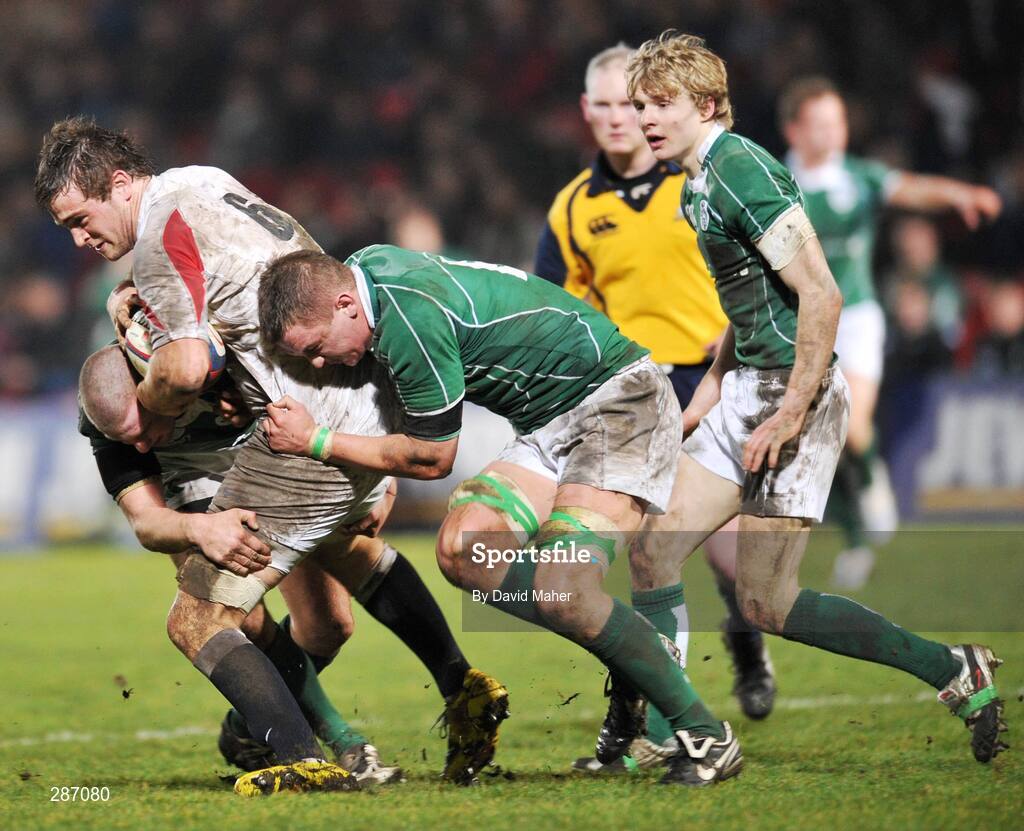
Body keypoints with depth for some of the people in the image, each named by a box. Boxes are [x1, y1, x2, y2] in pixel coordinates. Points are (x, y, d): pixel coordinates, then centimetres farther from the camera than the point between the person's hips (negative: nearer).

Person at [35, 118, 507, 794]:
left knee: (196, 624, -6)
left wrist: (145, 407, -2)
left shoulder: (161, 237, -15)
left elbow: (185, 370, -23)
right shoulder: (204, 180, 13)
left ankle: (305, 761, -21)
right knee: (357, 543, 41)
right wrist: (139, 294, 18)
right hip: (379, 402, 10)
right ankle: (463, 687, 33)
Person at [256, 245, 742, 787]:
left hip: (619, 400, -10)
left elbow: (432, 459, -12)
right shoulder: (365, 266, 2)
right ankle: (631, 666, 1)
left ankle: (705, 735, -10)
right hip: (548, 425, 10)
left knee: (561, 590, -25)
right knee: (461, 549, -11)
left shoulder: (414, 319, -26)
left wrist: (316, 442, -6)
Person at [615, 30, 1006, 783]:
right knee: (655, 552, 5)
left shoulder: (741, 169, -16)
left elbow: (821, 295, -23)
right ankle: (676, 738, 11)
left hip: (791, 394, -10)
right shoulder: (698, 183, 14)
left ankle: (954, 672, -1)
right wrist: (710, 392, 22)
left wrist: (791, 413, -23)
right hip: (746, 391, 10)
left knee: (765, 601, -9)